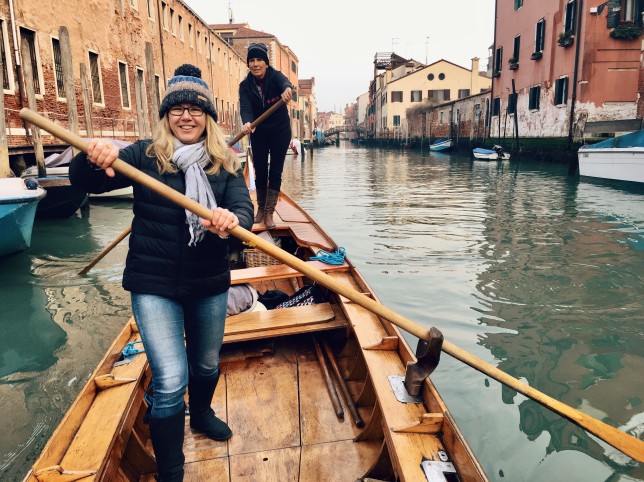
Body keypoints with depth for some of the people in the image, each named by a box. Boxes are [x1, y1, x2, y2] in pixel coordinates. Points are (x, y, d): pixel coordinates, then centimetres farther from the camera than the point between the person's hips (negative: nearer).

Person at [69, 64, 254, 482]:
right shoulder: (145, 155, -5)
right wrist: (92, 160, -33)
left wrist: (233, 221, -39)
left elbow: (244, 208, -14)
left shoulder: (225, 163, 0)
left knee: (207, 364, 22)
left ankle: (201, 413, 55)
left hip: (210, 283, 3)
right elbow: (84, 182, -9)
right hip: (155, 285, -3)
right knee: (170, 381, -8)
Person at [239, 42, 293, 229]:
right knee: (260, 172, 4)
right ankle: (260, 208, 21)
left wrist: (287, 89, -63)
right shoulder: (245, 86, -7)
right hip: (259, 133, 2)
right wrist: (247, 122, -46)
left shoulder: (275, 76, -13)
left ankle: (269, 213, 3)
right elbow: (245, 108, -23)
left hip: (280, 131, -2)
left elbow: (285, 82, -37)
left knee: (275, 172, -2)